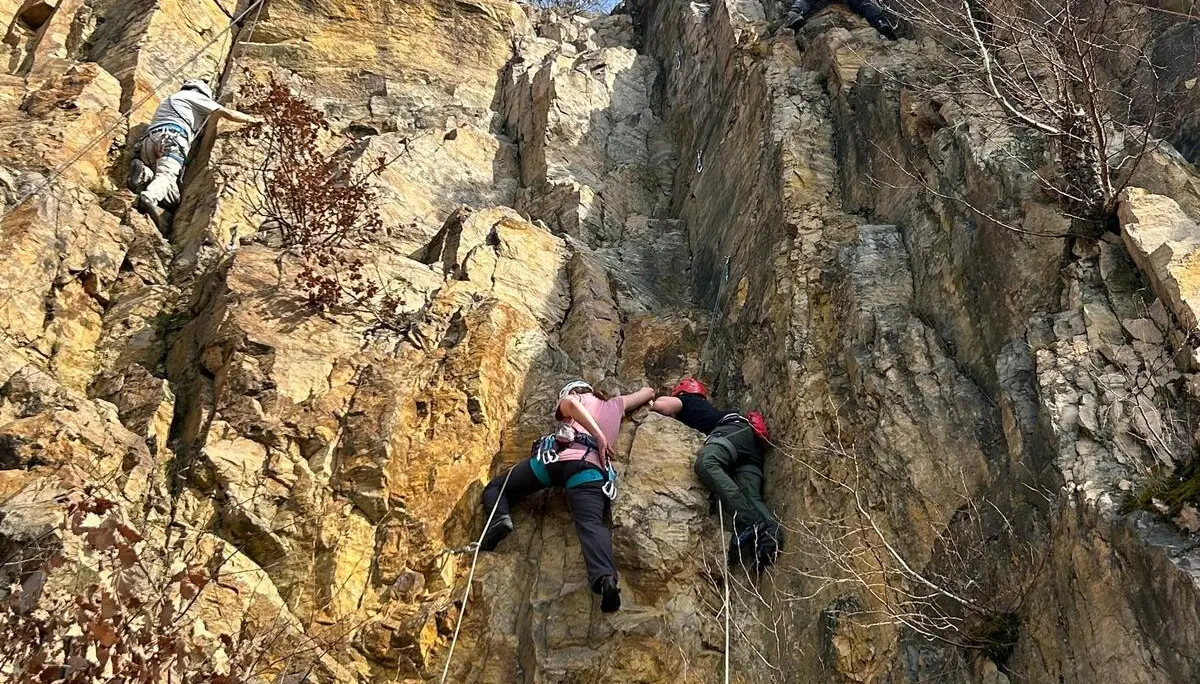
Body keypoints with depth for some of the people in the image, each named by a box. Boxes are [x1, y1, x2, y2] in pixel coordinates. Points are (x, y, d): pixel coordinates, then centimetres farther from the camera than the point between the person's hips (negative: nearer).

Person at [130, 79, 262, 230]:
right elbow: (227, 113, 18)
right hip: (169, 139, -7)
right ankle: (148, 198, -61)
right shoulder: (194, 96, 20)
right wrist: (252, 119, 32)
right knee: (167, 174, -31)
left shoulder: (167, 101, 43)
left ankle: (143, 173, -31)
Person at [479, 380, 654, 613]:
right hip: (590, 469, 2)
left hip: (556, 456, -1)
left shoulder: (579, 399, 27)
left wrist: (599, 436, -2)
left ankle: (499, 519, -15)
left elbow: (569, 402, 0)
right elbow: (648, 392, 54)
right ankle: (605, 576, -51)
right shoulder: (615, 405, 37)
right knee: (591, 523, -22)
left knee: (496, 487, 17)